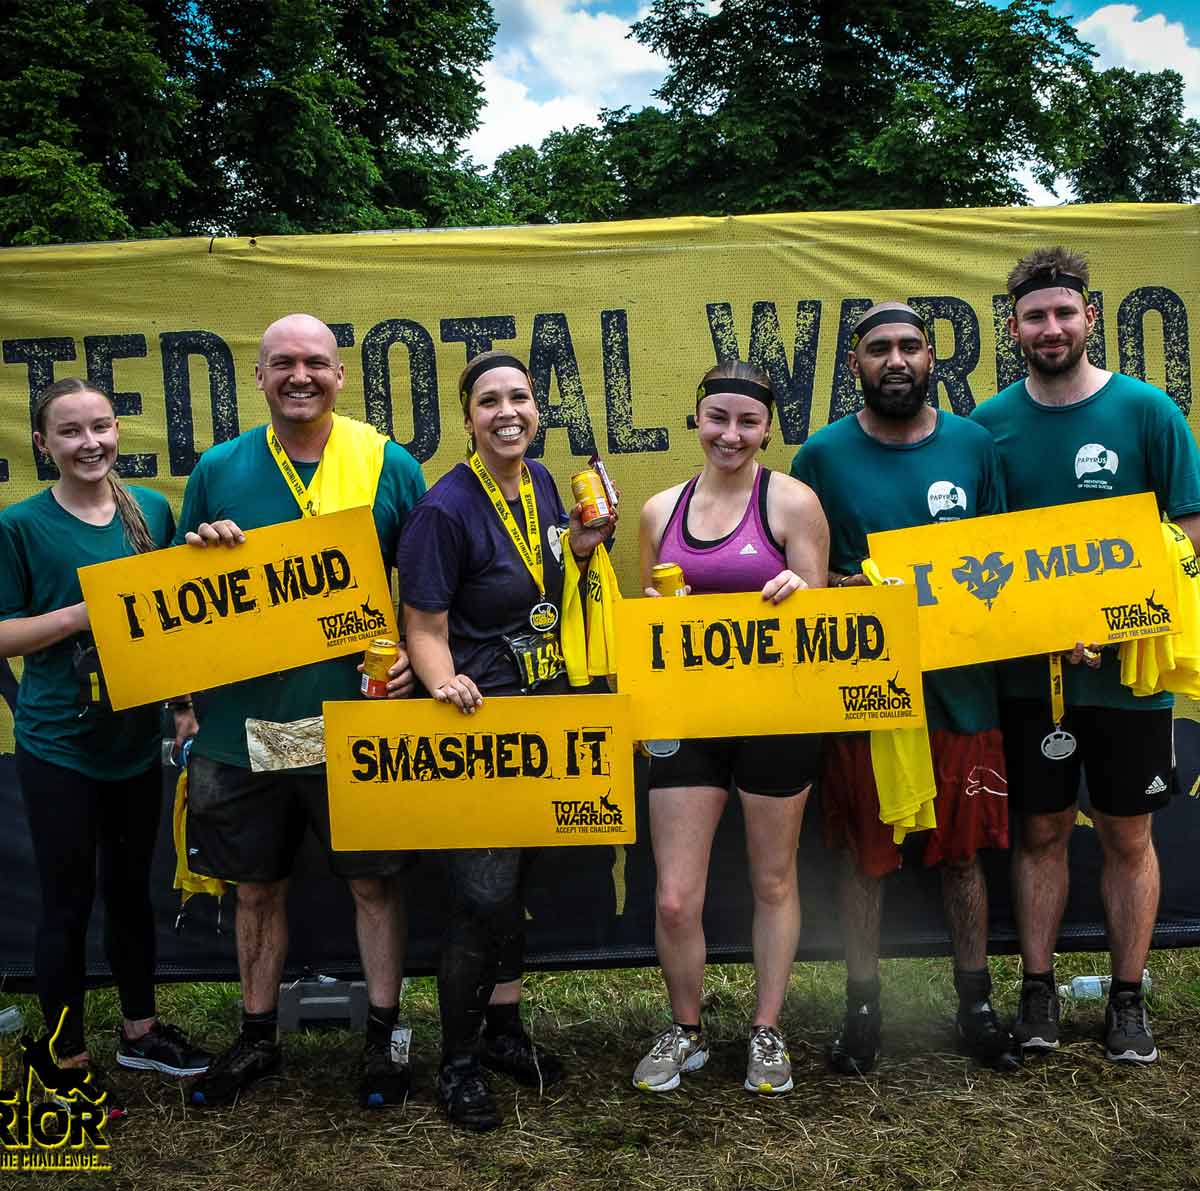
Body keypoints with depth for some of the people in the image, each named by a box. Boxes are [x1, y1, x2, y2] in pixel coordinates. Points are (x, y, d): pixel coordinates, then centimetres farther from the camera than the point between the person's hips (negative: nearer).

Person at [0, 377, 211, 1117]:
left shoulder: (152, 511, 2)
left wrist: (184, 703, 5)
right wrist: (81, 614, -22)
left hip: (137, 738, 4)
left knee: (131, 887, 17)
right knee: (69, 902, 5)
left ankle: (140, 1029, 35)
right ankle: (71, 1060, 22)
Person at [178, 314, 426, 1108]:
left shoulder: (389, 465, -3)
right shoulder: (219, 469, 2)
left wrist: (416, 655, -13)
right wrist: (199, 552, -10)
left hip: (355, 720, -2)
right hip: (245, 722, 2)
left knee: (374, 883, 8)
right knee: (257, 888, 15)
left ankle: (382, 1040, 27)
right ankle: (258, 1039, 34)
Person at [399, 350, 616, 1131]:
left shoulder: (541, 484, 4)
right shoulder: (447, 508, -18)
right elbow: (425, 628, -16)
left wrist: (580, 547, 1)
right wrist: (446, 683, -35)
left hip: (543, 707, 7)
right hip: (477, 716, -7)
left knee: (516, 876, 18)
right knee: (483, 895, -5)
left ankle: (503, 1028, 35)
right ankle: (459, 1061, 15)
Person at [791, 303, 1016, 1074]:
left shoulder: (973, 445, 3)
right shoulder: (823, 455, -1)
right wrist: (850, 587, -16)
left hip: (960, 685, 1)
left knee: (963, 852, 12)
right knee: (864, 854, 9)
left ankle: (976, 1004, 29)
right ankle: (864, 1006, 25)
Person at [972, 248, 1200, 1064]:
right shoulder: (990, 423, 0)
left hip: (1129, 668, -1)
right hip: (1028, 669, 1)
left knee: (1128, 836, 10)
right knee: (1042, 832, 11)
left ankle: (1128, 1001, 25)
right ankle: (1038, 991, 24)